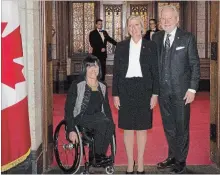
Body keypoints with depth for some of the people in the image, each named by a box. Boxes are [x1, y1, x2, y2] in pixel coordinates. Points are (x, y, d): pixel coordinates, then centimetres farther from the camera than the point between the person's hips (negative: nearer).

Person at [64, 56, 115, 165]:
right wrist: (71, 130, -16)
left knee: (110, 126, -29)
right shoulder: (77, 85, -3)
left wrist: (111, 124, 2)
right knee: (103, 121, -32)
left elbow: (106, 108, 18)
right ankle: (96, 156, -19)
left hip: (98, 119, 5)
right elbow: (69, 108, -7)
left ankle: (100, 155, -18)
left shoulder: (102, 87, 13)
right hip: (81, 118, -5)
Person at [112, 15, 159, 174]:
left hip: (144, 89, -1)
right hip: (126, 89, 1)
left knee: (142, 128, 6)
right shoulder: (121, 46, 5)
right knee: (128, 128, 5)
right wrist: (115, 94, 0)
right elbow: (116, 71, 5)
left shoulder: (151, 46, 3)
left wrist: (155, 93, -5)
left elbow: (155, 71, 2)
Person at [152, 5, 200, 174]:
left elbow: (195, 64, -5)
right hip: (163, 90, 4)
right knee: (168, 127, 15)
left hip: (181, 91, -4)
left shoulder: (187, 38, -5)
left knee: (181, 127, 6)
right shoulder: (156, 37, 6)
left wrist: (192, 89, -11)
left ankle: (181, 161, 21)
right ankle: (172, 156, 31)